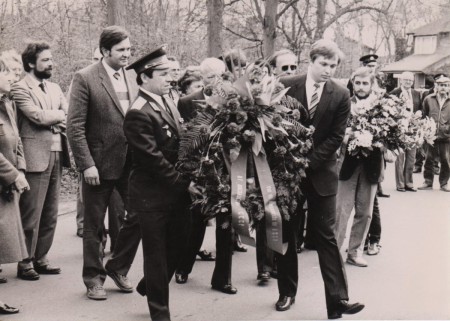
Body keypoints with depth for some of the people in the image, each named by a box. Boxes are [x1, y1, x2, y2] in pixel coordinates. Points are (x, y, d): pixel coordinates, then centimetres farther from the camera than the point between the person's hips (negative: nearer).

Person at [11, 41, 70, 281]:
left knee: (50, 214, 10)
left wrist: (52, 119, -10)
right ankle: (25, 262, 7)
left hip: (57, 155, 7)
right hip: (35, 157, -7)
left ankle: (40, 258, 20)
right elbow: (38, 116, -17)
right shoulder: (20, 88, -5)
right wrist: (60, 115, -1)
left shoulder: (55, 88, 18)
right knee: (31, 215, -3)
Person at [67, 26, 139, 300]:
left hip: (131, 161, 5)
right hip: (99, 163, -5)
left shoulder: (133, 78, 7)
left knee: (140, 213, 4)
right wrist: (86, 164, -16)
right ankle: (94, 278, 23)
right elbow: (75, 126, -11)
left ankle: (118, 267, 24)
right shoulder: (85, 78, -9)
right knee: (94, 225, 7)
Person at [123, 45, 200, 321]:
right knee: (157, 253, 6)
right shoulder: (139, 114, -19)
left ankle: (150, 286, 42)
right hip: (153, 194, -8)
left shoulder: (168, 102, 7)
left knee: (178, 243, 18)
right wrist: (184, 183, -19)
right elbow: (153, 159, -22)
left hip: (177, 191, 8)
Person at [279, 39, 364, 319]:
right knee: (286, 233, 10)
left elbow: (336, 138, -6)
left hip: (320, 172, -1)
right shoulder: (287, 86, -4)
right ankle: (287, 292, 23)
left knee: (326, 236, -2)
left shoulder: (341, 96, -5)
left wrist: (308, 162, -14)